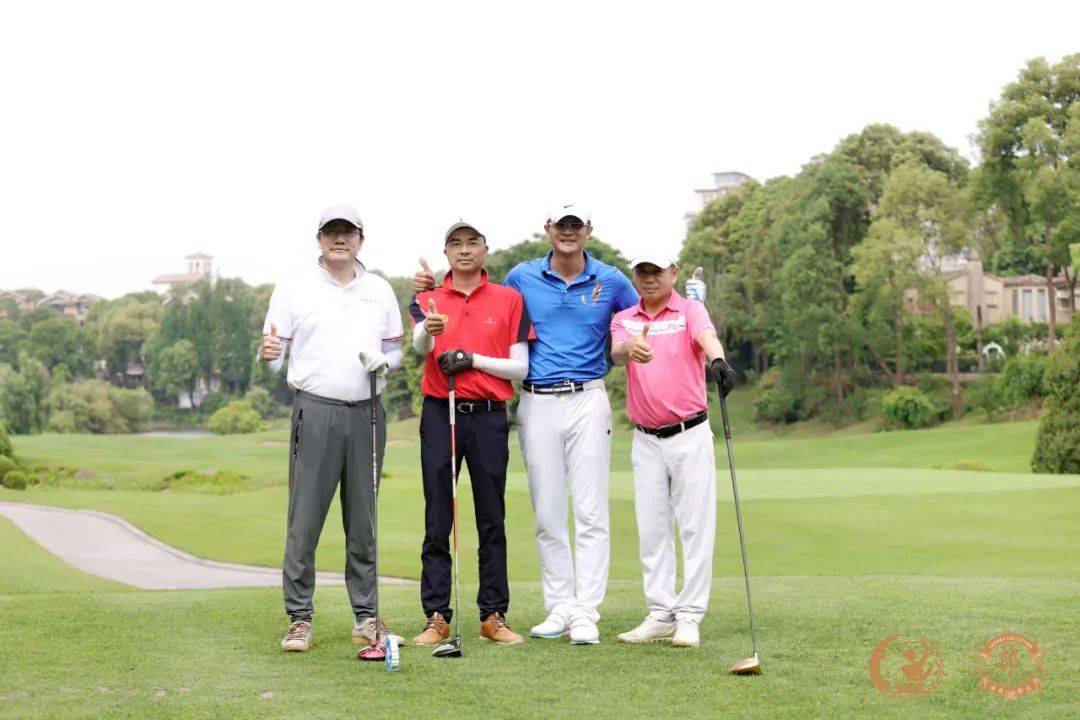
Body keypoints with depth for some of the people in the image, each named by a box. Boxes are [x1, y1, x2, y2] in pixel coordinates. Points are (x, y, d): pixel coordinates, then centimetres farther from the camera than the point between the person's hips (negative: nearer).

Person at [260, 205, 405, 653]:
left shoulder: (380, 290, 13)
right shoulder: (294, 288, 5)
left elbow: (396, 349, 17)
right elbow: (273, 357, 3)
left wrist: (385, 360, -5)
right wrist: (268, 355, -20)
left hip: (367, 414, 3)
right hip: (315, 411, -3)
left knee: (363, 522, 7)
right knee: (304, 520, -4)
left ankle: (366, 618, 14)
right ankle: (299, 619, 4)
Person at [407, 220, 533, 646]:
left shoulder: (510, 299, 6)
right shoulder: (427, 299, 7)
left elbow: (520, 367, 3)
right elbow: (420, 346, -15)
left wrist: (473, 359, -11)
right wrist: (429, 331, -38)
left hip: (489, 417, 0)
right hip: (440, 415, 0)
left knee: (492, 521, 4)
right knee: (437, 522, 2)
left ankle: (493, 614, 12)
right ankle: (436, 618, 7)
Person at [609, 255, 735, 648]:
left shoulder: (690, 310, -2)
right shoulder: (624, 319, 7)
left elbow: (707, 336, -24)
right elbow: (616, 352, -14)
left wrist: (718, 361, -49)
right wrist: (631, 348, -40)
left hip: (689, 435, -3)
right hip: (646, 440, 4)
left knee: (695, 526, -2)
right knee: (652, 529, 7)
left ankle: (689, 617, 4)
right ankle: (660, 615, 15)